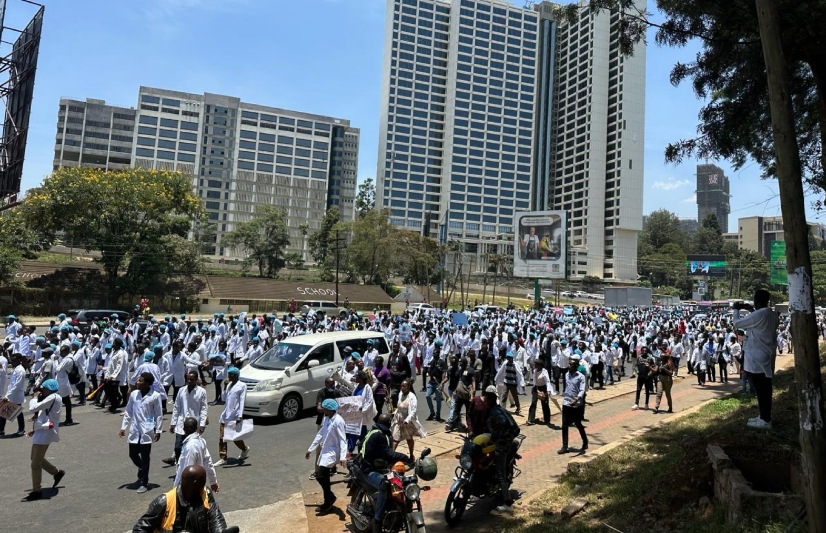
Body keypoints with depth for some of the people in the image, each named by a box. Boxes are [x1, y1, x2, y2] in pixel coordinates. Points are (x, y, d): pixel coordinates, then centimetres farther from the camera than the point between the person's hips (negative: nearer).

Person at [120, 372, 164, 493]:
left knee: (145, 457, 1)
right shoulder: (133, 394, 3)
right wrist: (123, 427, 9)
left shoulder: (155, 396, -10)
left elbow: (159, 415, -6)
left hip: (147, 431, -5)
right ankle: (142, 470, 42)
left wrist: (158, 430, -7)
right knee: (133, 454, 11)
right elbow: (128, 412, 12)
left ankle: (144, 483, 13)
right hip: (134, 430, 5)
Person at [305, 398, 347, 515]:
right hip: (324, 451, 9)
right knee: (324, 477, 13)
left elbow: (342, 440, -23)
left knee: (320, 476, -14)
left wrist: (343, 457, -33)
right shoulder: (326, 418, 5)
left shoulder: (338, 421, -21)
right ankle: (328, 502, 27)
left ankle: (330, 497, 7)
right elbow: (320, 434, 14)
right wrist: (310, 449, 17)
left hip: (332, 452, -9)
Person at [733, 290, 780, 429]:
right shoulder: (773, 315, 7)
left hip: (757, 358, -9)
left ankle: (765, 420, 4)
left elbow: (737, 324, -11)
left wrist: (736, 310, 5)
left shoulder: (757, 315, -21)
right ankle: (764, 416, 25)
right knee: (765, 388, 15)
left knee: (761, 389, -2)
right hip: (767, 357, 9)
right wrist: (752, 310, 18)